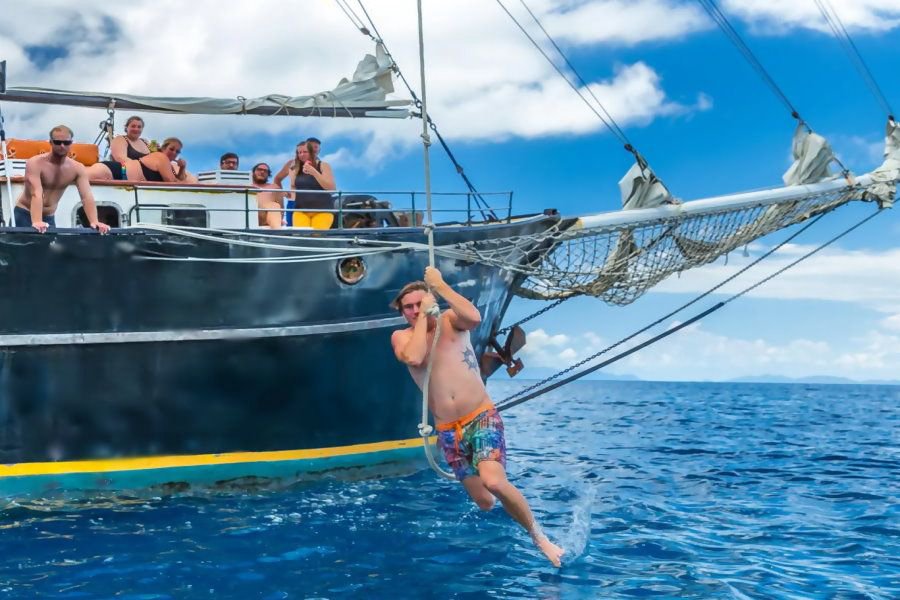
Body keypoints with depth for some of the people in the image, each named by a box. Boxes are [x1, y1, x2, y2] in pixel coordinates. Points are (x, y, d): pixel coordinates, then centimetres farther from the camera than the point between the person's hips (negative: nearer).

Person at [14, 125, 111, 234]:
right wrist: (36, 222, -48)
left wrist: (94, 222, -36)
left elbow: (87, 197, -19)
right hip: (25, 213, -4)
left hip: (49, 217, 4)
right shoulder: (35, 163, -20)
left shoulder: (78, 169, -8)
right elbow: (36, 194, -33)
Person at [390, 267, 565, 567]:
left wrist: (440, 285, -16)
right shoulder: (402, 337, 2)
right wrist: (424, 315, -12)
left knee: (494, 483, -26)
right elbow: (414, 358, -21)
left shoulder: (450, 320, 1)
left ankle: (539, 537, -5)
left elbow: (474, 317, -24)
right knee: (484, 503, 2)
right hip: (448, 431, 2)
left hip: (482, 417, -2)